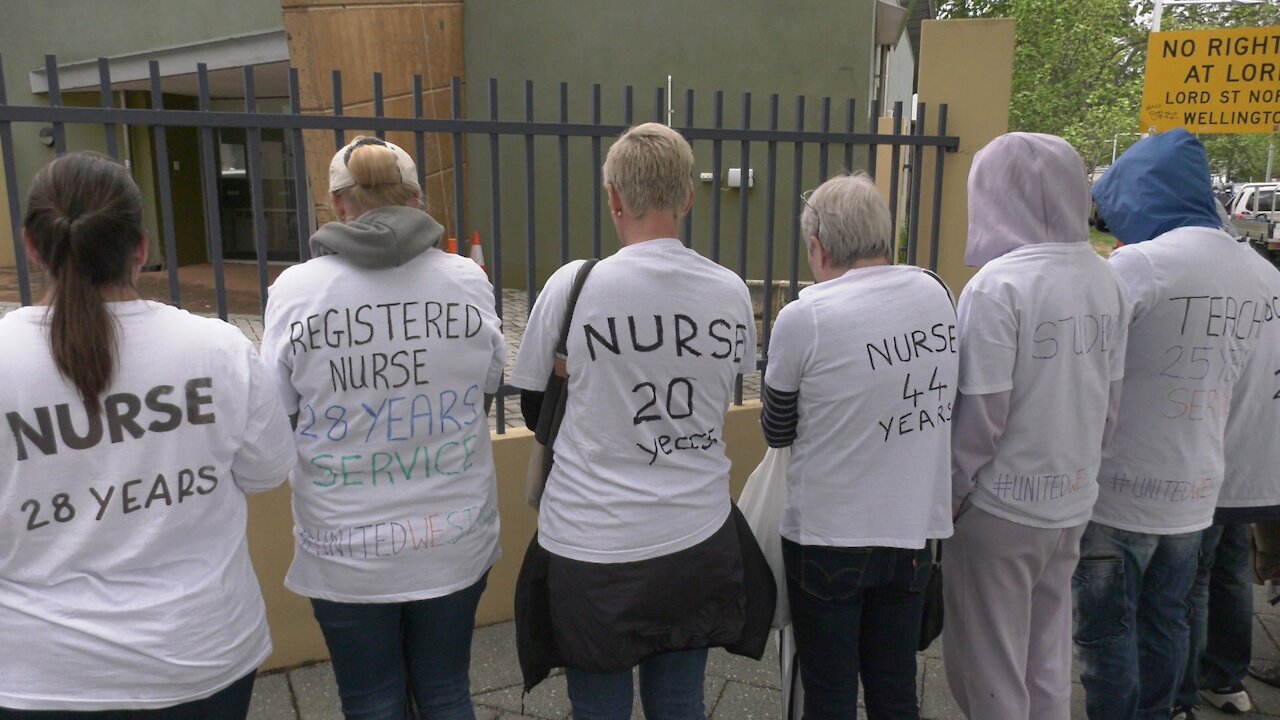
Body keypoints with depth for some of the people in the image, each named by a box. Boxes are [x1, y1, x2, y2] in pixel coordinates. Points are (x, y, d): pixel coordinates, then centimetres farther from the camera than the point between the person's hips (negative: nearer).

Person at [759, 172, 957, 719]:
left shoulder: (803, 319, -18)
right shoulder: (937, 294, -3)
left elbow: (777, 432, -5)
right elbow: (942, 394, 8)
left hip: (828, 536, -5)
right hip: (915, 529, 5)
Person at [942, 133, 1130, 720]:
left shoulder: (998, 285, -20)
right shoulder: (1106, 281, 1)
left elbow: (982, 414, -19)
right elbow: (1109, 402, 7)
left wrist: (950, 495, -6)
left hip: (1002, 507, -6)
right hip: (1073, 502, 7)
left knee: (989, 670, 11)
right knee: (1048, 660, 21)